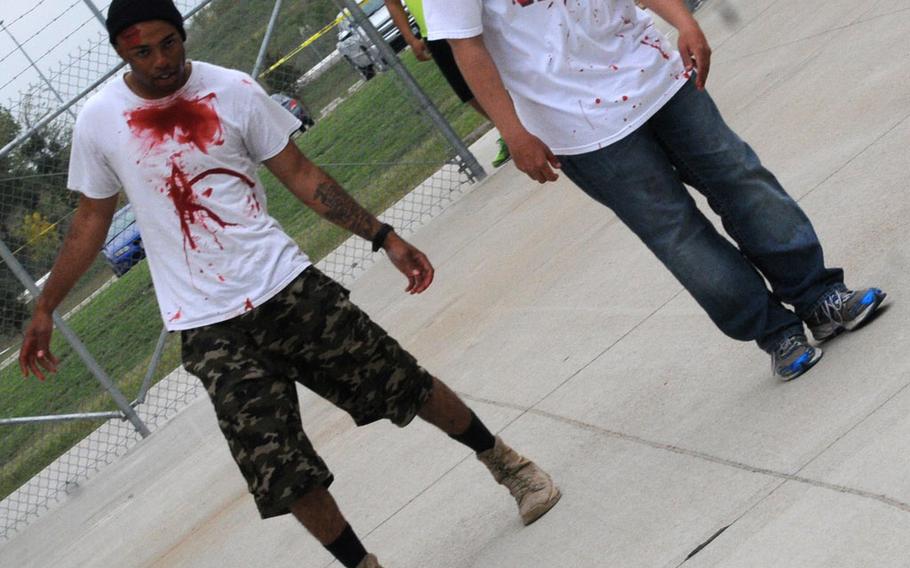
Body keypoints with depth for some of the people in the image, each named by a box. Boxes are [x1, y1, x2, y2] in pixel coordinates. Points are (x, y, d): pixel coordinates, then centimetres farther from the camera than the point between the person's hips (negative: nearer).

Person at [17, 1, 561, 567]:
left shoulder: (233, 90, -4)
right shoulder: (98, 122, -2)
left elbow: (300, 174, 2)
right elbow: (91, 220, 11)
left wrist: (385, 237, -2)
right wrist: (44, 309, 12)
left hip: (286, 283, 0)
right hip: (206, 326, 0)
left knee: (405, 383, 6)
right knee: (281, 470, -9)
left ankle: (502, 460, 31)